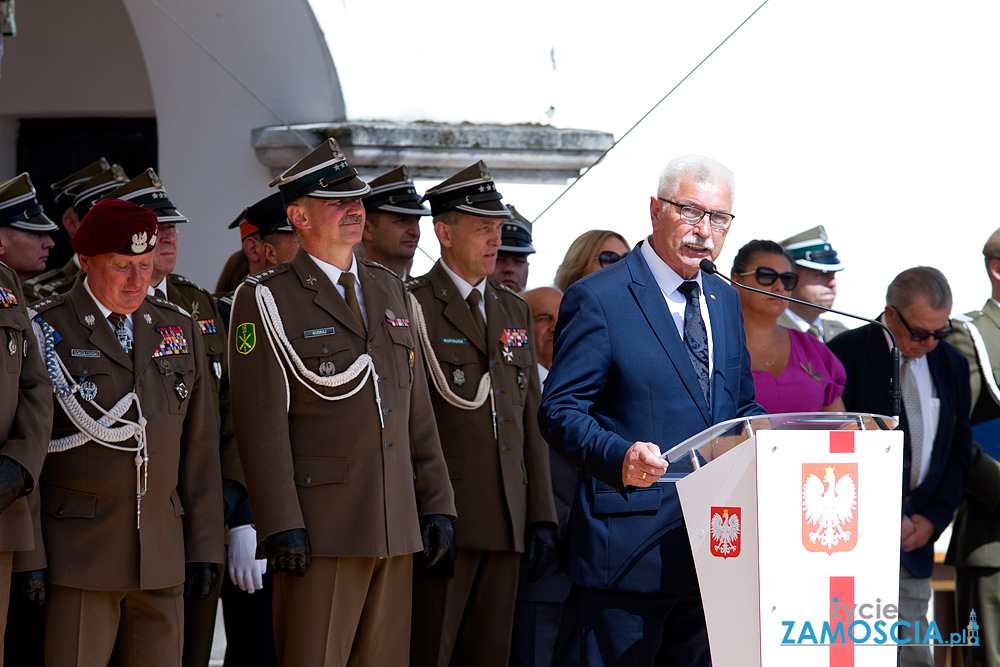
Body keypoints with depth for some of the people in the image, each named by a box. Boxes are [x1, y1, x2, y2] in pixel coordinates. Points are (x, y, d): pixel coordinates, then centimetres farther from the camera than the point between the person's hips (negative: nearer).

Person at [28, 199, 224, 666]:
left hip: (161, 558, 5)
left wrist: (205, 548, 8)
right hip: (77, 558, -5)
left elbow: (199, 447, 13)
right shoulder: (46, 330, -4)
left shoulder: (178, 331, 12)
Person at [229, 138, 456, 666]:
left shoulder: (388, 290, 18)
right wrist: (281, 525, -16)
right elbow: (262, 424, -9)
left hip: (396, 529, 6)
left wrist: (436, 503, 12)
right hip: (321, 531, -6)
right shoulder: (266, 300, -3)